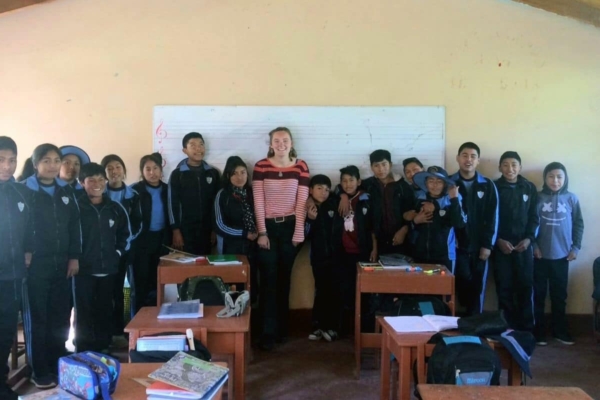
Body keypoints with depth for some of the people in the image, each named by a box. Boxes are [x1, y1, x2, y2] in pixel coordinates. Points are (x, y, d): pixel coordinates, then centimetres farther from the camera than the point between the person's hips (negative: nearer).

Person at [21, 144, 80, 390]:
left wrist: (74, 257, 6)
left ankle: (59, 366, 21)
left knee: (61, 317, 8)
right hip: (35, 264, -4)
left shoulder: (66, 190, 9)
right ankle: (40, 372, 11)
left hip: (62, 263, 4)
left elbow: (75, 225, 10)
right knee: (36, 319, 3)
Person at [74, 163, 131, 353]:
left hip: (108, 270, 4)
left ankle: (104, 350, 23)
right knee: (84, 314, 2)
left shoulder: (115, 208, 7)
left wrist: (118, 252, 9)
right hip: (83, 270, -4)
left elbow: (124, 233, 19)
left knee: (105, 313, 11)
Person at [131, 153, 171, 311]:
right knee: (141, 279, 3)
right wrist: (132, 238, -14)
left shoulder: (167, 189, 6)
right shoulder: (135, 190, -7)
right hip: (142, 239, -3)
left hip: (161, 239, 4)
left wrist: (169, 238, 4)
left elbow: (171, 215, 9)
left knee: (158, 279, 9)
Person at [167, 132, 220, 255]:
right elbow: (173, 204, -3)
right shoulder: (177, 174, 0)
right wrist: (176, 230, -9)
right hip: (186, 230, -2)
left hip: (207, 230, 3)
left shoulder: (213, 173, 7)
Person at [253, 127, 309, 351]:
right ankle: (268, 332, 3)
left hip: (290, 226, 1)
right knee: (268, 280, -1)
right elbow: (258, 202, -4)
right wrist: (261, 232, -7)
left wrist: (298, 233, -5)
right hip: (267, 226, -1)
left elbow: (301, 202, -1)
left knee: (284, 278, 11)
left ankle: (282, 327, 24)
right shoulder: (261, 166, -3)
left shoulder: (301, 167, 0)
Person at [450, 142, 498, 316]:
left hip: (479, 246, 1)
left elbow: (492, 217, 2)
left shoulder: (488, 186, 3)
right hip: (457, 245, -1)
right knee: (464, 283, -4)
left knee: (477, 287, 7)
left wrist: (488, 245, -3)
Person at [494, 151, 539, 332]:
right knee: (504, 287, 1)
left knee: (525, 286, 1)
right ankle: (508, 327, 11)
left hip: (523, 245, 2)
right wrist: (498, 240, -10)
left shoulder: (530, 188, 7)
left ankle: (526, 327, 12)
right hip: (501, 245, -1)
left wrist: (529, 238, -6)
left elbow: (534, 217, 6)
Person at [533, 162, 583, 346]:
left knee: (559, 295, 12)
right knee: (539, 294, 7)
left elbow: (578, 224, 5)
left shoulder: (571, 198, -1)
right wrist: (533, 245, -9)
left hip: (562, 255, 2)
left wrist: (575, 247, 0)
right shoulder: (538, 197, -6)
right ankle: (538, 331, 17)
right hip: (540, 255, -1)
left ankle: (560, 330, 24)